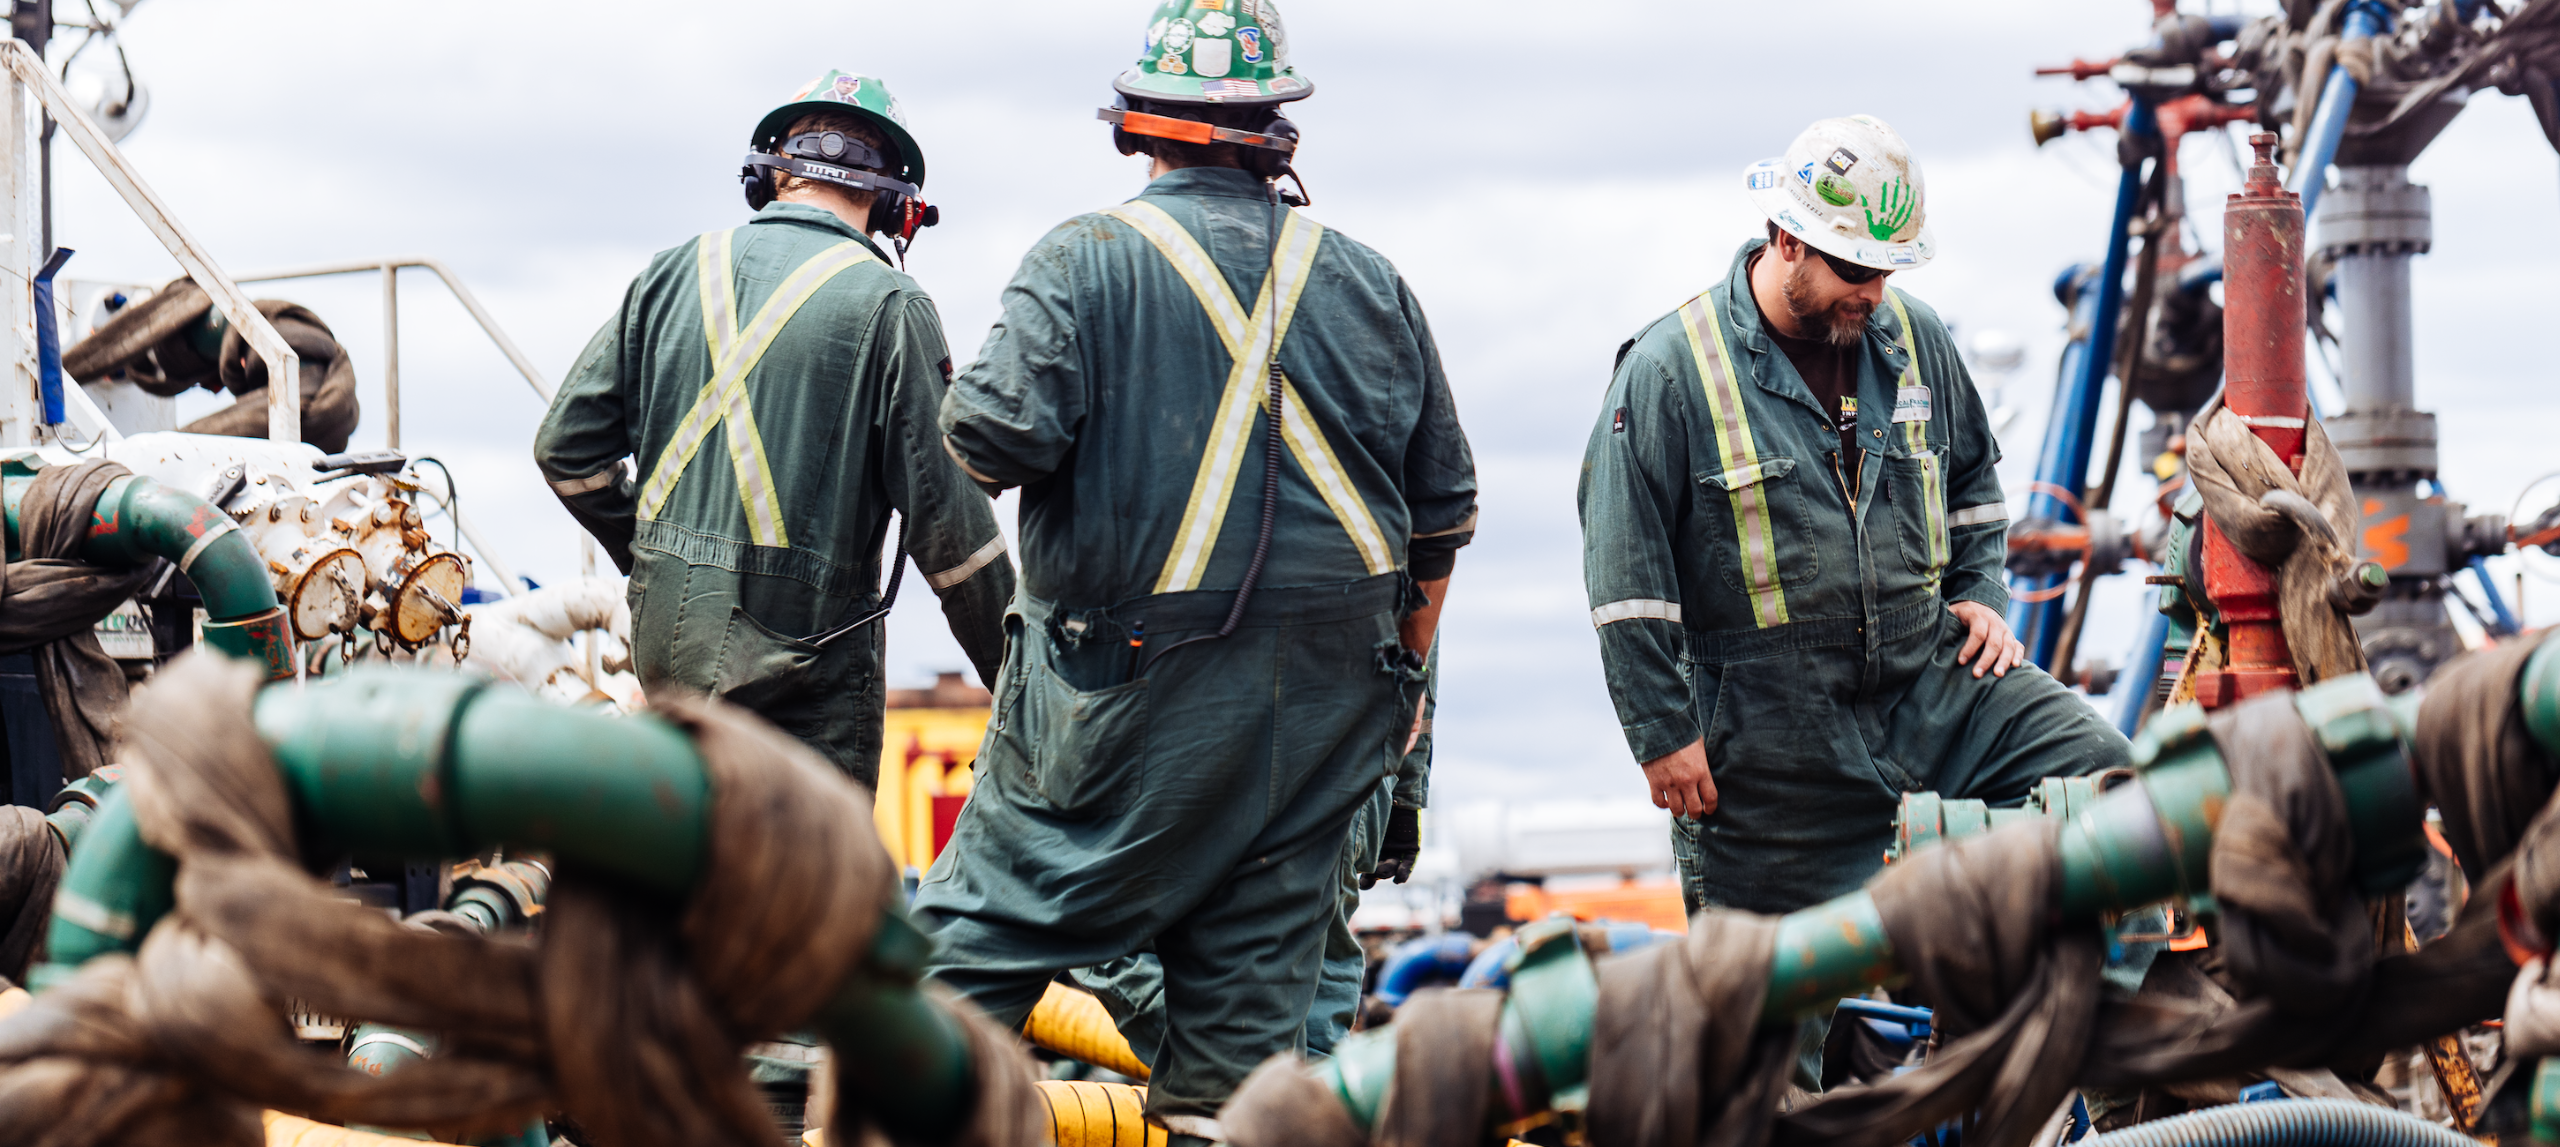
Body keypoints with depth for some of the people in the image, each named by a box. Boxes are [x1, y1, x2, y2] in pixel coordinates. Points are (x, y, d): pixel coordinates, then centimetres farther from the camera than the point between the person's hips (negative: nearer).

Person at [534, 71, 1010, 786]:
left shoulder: (674, 273, 6)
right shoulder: (888, 305, -7)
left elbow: (567, 446, 9)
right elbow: (943, 514, -9)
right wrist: (1011, 672, 1)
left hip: (667, 628, 5)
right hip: (805, 642, -5)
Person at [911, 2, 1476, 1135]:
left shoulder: (1086, 259, -7)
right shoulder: (1369, 283, 9)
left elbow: (999, 433, -19)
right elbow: (1441, 510, 13)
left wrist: (966, 412, 5)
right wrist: (1396, 677, 24)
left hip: (1125, 700, -4)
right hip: (1321, 718, 4)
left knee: (980, 933, 5)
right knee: (1252, 991, 8)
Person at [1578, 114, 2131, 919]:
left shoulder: (1914, 338, 6)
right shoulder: (1670, 369, -10)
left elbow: (1971, 481, 24)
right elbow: (1627, 578, -9)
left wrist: (1979, 594, 8)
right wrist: (1664, 734, -10)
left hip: (1934, 680, 4)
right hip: (1774, 737, -4)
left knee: (2101, 768, -13)